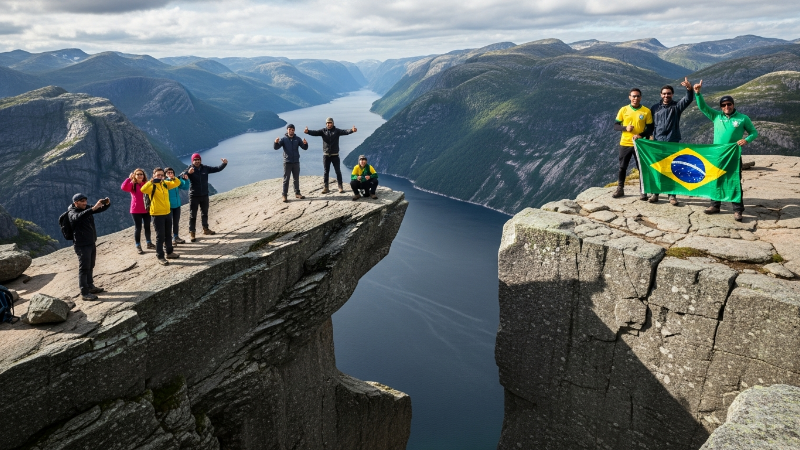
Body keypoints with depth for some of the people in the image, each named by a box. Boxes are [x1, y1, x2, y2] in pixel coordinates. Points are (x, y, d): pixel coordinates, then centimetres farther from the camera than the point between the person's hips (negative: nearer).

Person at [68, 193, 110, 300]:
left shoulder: (87, 209, 9)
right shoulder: (72, 213, -12)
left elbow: (102, 209, 8)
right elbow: (79, 216, -36)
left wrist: (107, 203, -15)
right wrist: (94, 208, -46)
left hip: (91, 243, 8)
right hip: (82, 246, -8)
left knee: (90, 267, 17)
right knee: (84, 268, -5)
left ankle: (90, 287, 30)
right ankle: (84, 293, -1)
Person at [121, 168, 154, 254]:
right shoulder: (132, 185, -4)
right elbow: (123, 187, -23)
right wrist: (129, 178, -24)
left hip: (146, 209, 3)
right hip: (136, 210, -3)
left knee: (147, 227, 14)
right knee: (138, 228, 2)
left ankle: (149, 243, 28)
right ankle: (138, 247, 9)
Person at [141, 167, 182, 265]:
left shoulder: (165, 183, 6)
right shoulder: (151, 186, -12)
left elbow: (177, 183, 4)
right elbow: (143, 189, -31)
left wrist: (172, 177, -15)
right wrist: (152, 181, -41)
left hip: (168, 213, 6)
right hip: (157, 214, -6)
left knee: (168, 234, 18)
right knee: (160, 236, -2)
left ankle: (169, 252, 32)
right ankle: (160, 257, 6)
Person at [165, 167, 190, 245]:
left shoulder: (177, 180, 2)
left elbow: (185, 187, 2)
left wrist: (186, 180, -15)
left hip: (177, 205, 5)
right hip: (168, 206, -5)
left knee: (176, 222, 16)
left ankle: (176, 237, 29)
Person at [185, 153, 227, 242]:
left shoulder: (205, 168, -1)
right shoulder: (190, 169, -13)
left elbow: (217, 169, 3)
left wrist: (224, 163, -14)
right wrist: (188, 173, -52)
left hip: (204, 195, 5)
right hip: (194, 196, -5)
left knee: (205, 213, 19)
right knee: (193, 215, -1)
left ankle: (205, 229, 35)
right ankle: (191, 233, 5)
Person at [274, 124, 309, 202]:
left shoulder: (297, 139, 4)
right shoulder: (283, 139, -3)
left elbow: (305, 148, 0)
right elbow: (276, 147, -13)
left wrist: (305, 143, -23)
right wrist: (276, 142, -35)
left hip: (296, 162, 3)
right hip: (287, 162, -3)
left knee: (296, 179, 12)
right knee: (286, 179, -2)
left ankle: (297, 193, 23)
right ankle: (285, 195, 0)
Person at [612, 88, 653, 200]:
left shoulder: (646, 111, -2)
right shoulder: (623, 110, 1)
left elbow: (650, 129, 1)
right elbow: (615, 126, 4)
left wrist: (641, 135, -17)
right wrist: (625, 128, -16)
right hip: (625, 144, 2)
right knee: (622, 167, 9)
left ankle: (644, 192, 9)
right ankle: (620, 189, 21)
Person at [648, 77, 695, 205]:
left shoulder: (676, 106, 2)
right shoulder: (655, 108, 7)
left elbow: (688, 99, -16)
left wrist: (689, 88, -36)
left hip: (673, 143, -1)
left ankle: (672, 195, 6)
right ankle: (655, 193, 14)